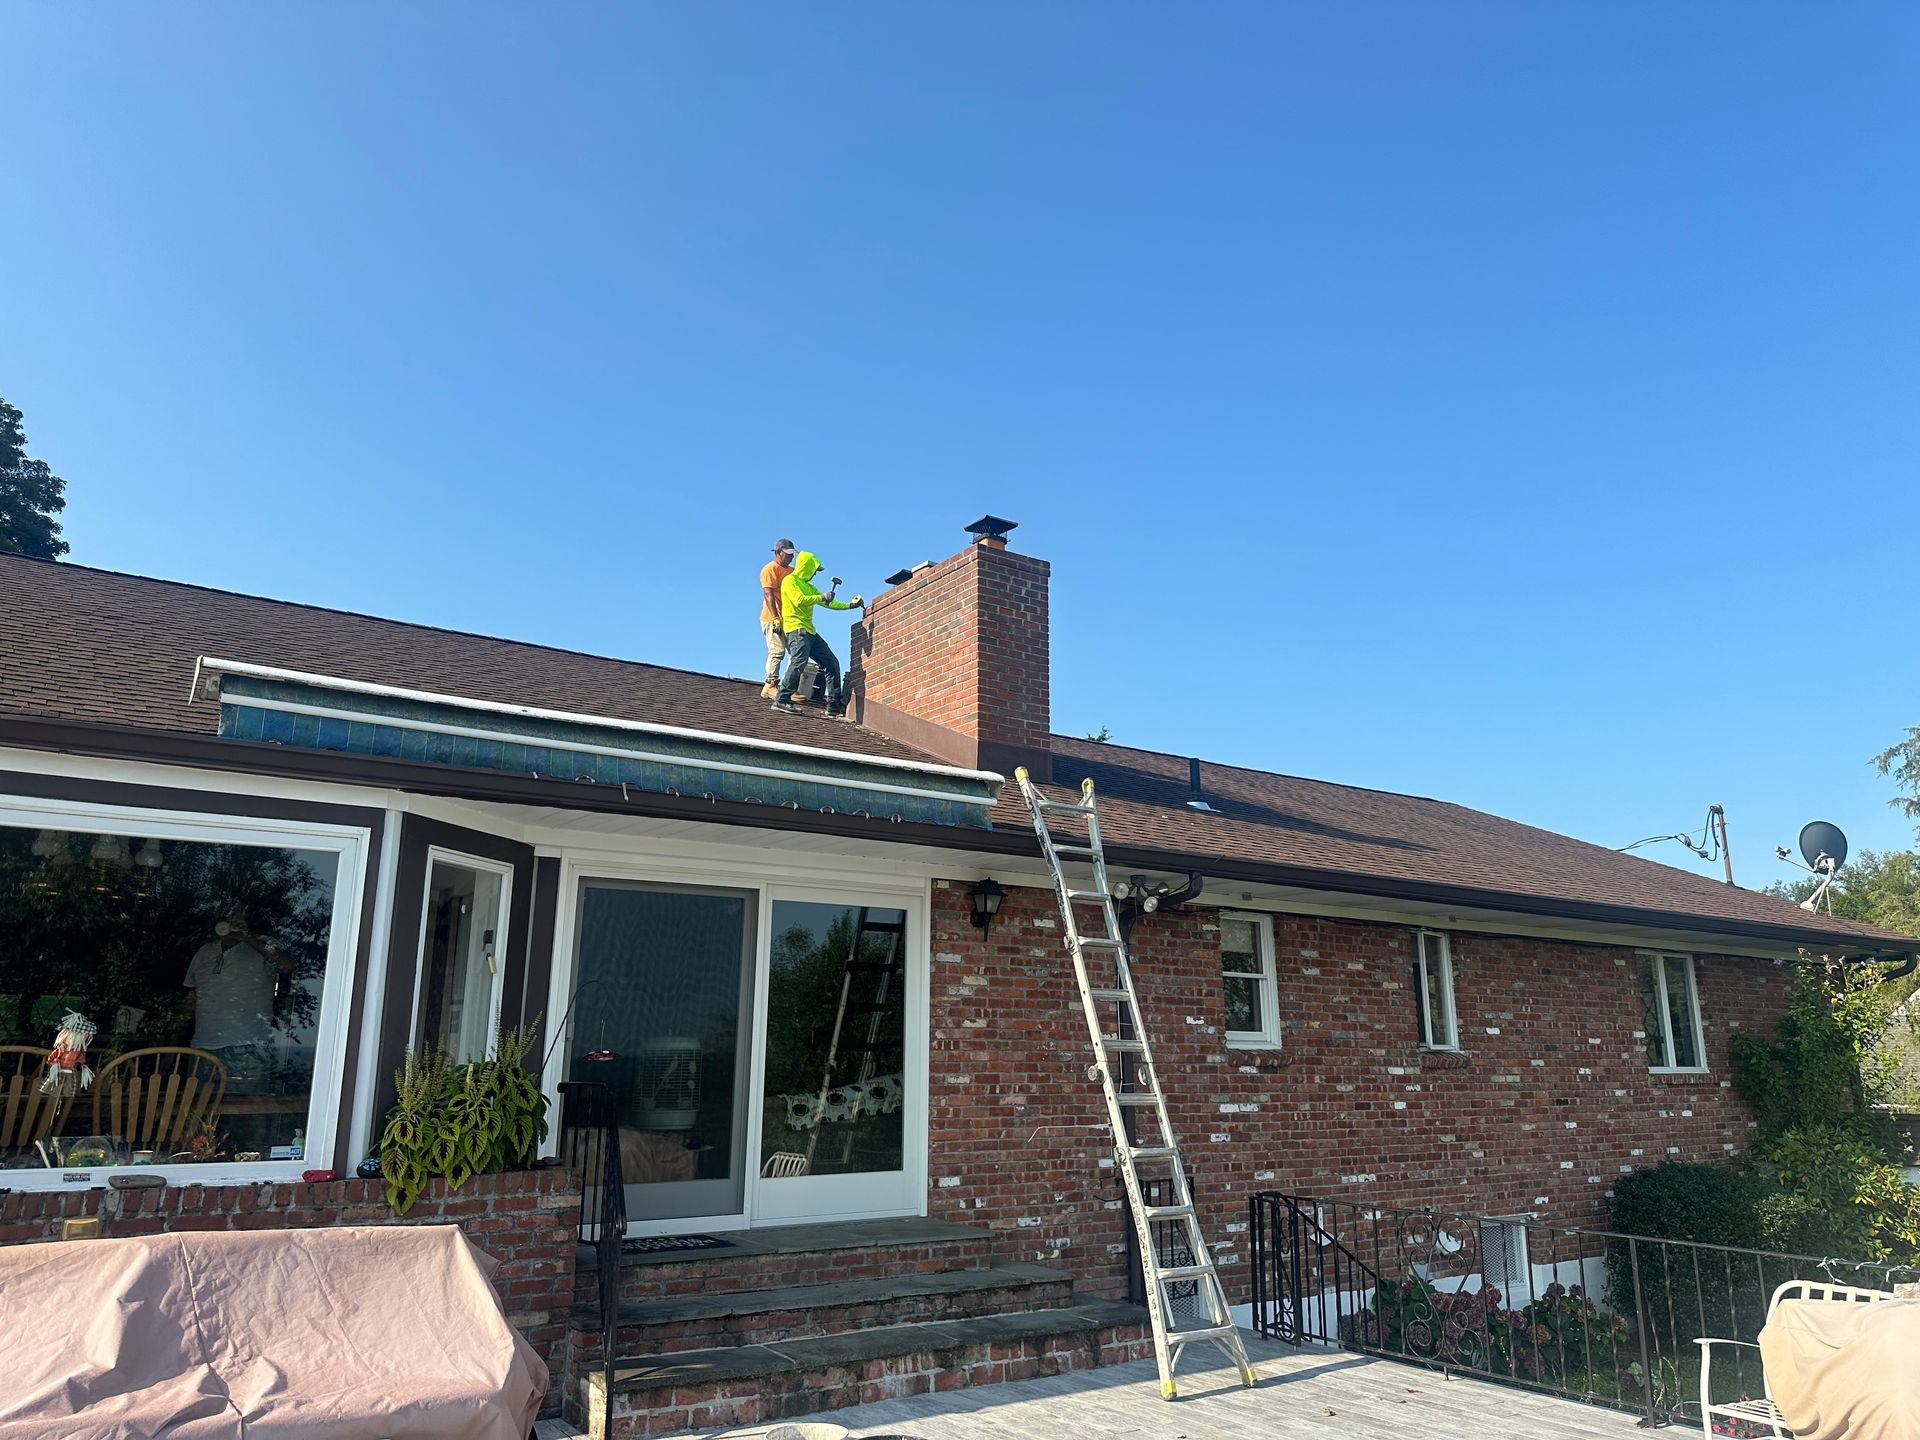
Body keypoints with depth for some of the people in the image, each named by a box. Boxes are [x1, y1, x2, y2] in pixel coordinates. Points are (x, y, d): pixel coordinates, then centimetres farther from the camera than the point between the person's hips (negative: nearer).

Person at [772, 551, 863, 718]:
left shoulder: (809, 587, 27)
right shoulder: (790, 581, 0)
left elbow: (828, 603, 29)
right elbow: (799, 600, -16)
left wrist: (849, 605, 23)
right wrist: (822, 597, -14)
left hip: (809, 631, 9)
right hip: (796, 628, -9)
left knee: (831, 663, 5)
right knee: (799, 661, -26)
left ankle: (835, 704, 6)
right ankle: (782, 700, -26)